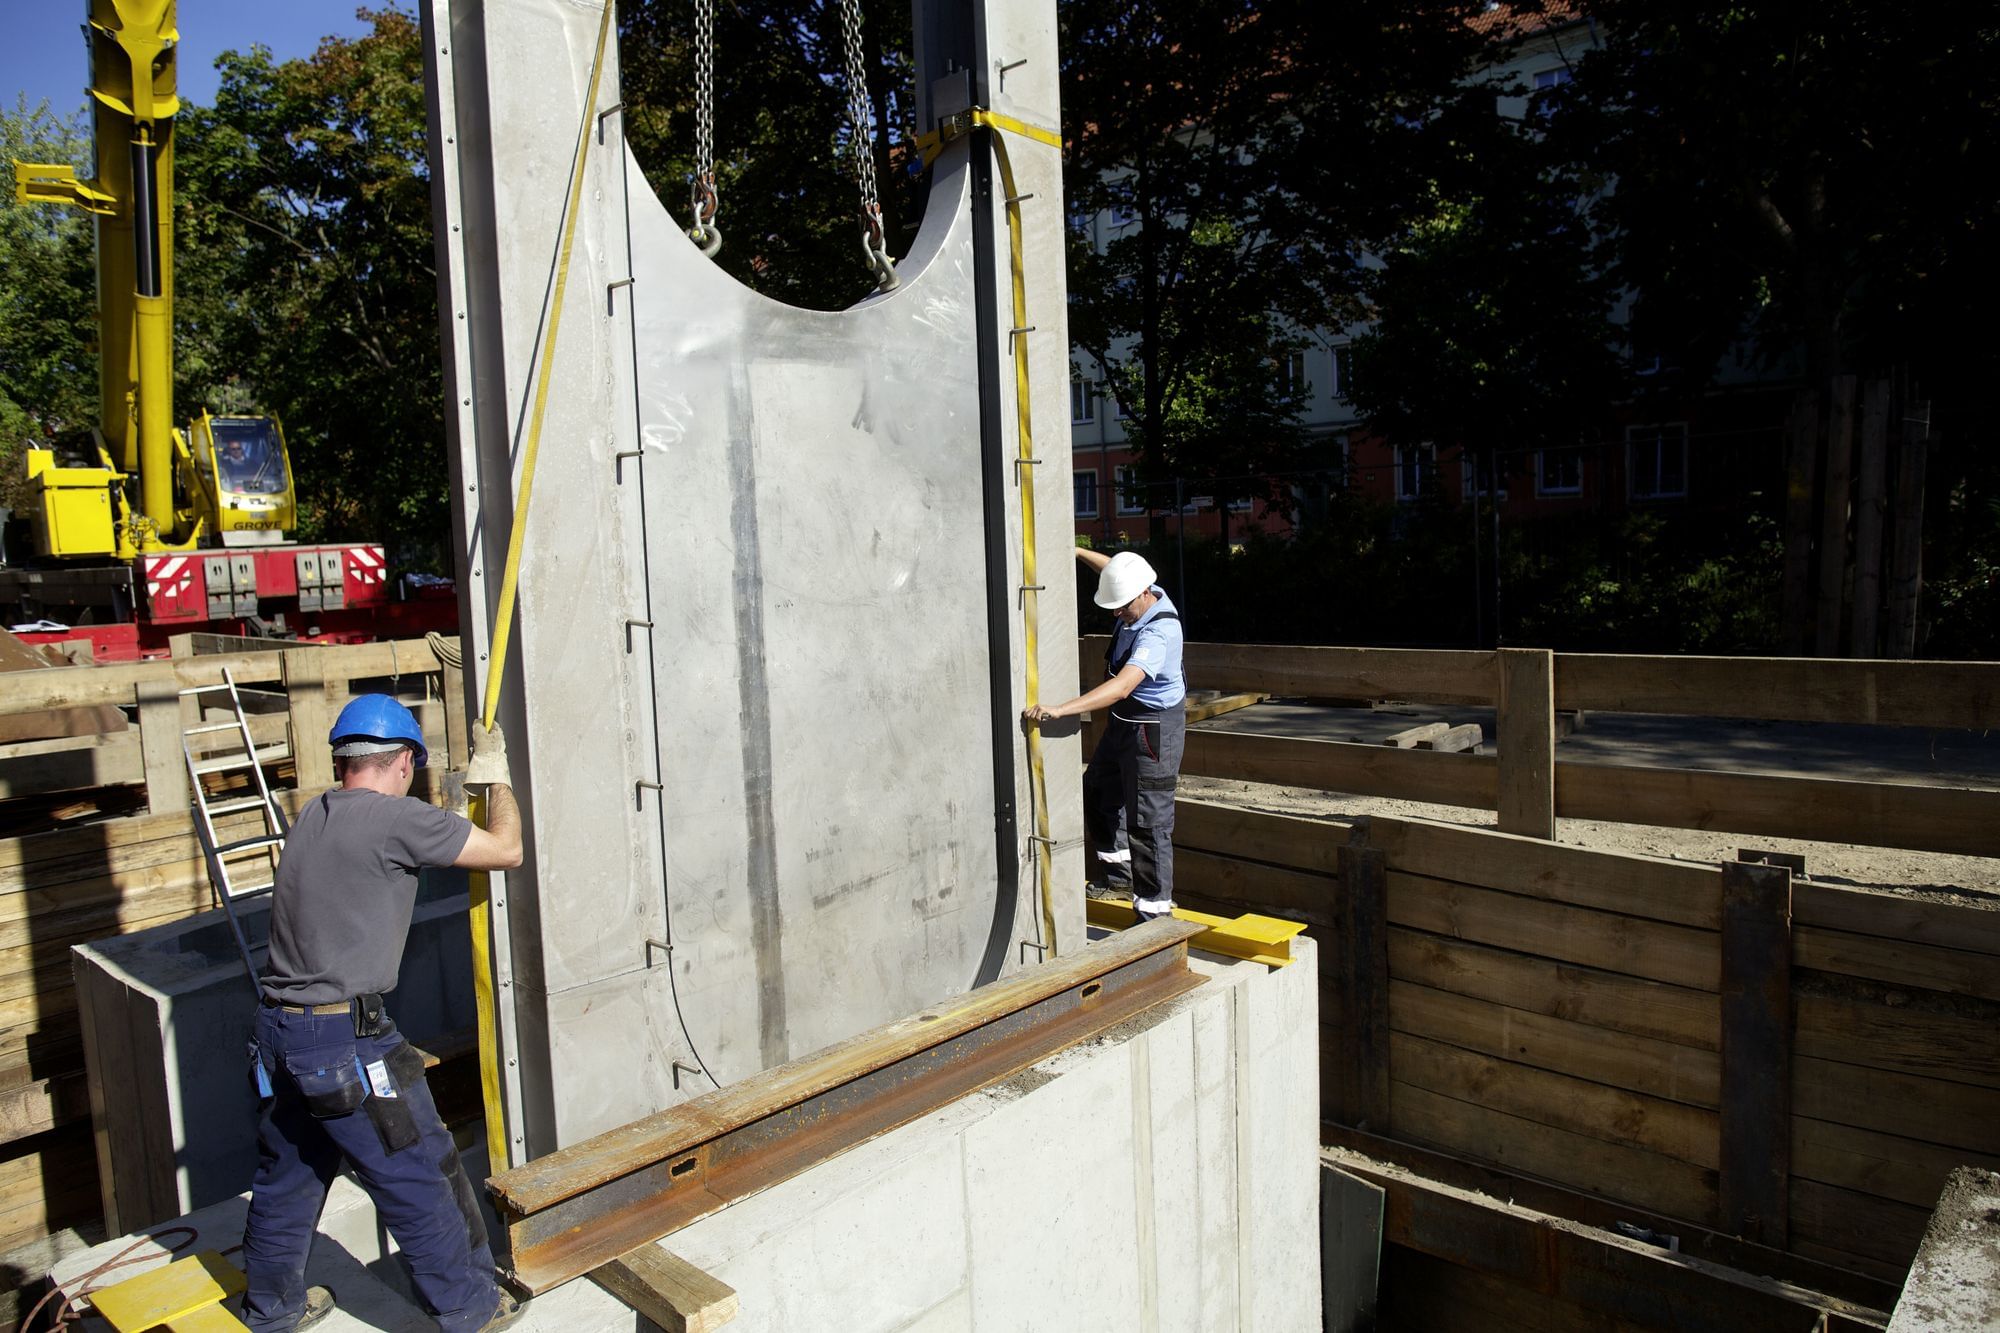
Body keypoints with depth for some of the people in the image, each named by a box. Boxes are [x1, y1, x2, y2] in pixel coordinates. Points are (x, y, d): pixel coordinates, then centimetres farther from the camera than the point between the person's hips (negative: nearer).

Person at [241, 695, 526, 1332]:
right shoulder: (398, 818, -16)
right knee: (420, 1178, 6)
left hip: (278, 1032, 8)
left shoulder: (310, 816, 9)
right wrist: (495, 773, 5)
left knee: (286, 1177, 24)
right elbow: (506, 850, -9)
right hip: (346, 1040, -8)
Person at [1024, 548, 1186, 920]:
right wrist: (1079, 552, 16)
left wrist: (1059, 710, -51)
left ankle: (1155, 910, 5)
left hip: (1154, 728, -10)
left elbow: (1122, 687, -44)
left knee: (1148, 821, -5)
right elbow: (1113, 568, 21)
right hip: (1123, 722, 10)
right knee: (1098, 794, 21)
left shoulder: (1158, 633, -32)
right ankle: (1119, 874, 38)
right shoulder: (1148, 595, -5)